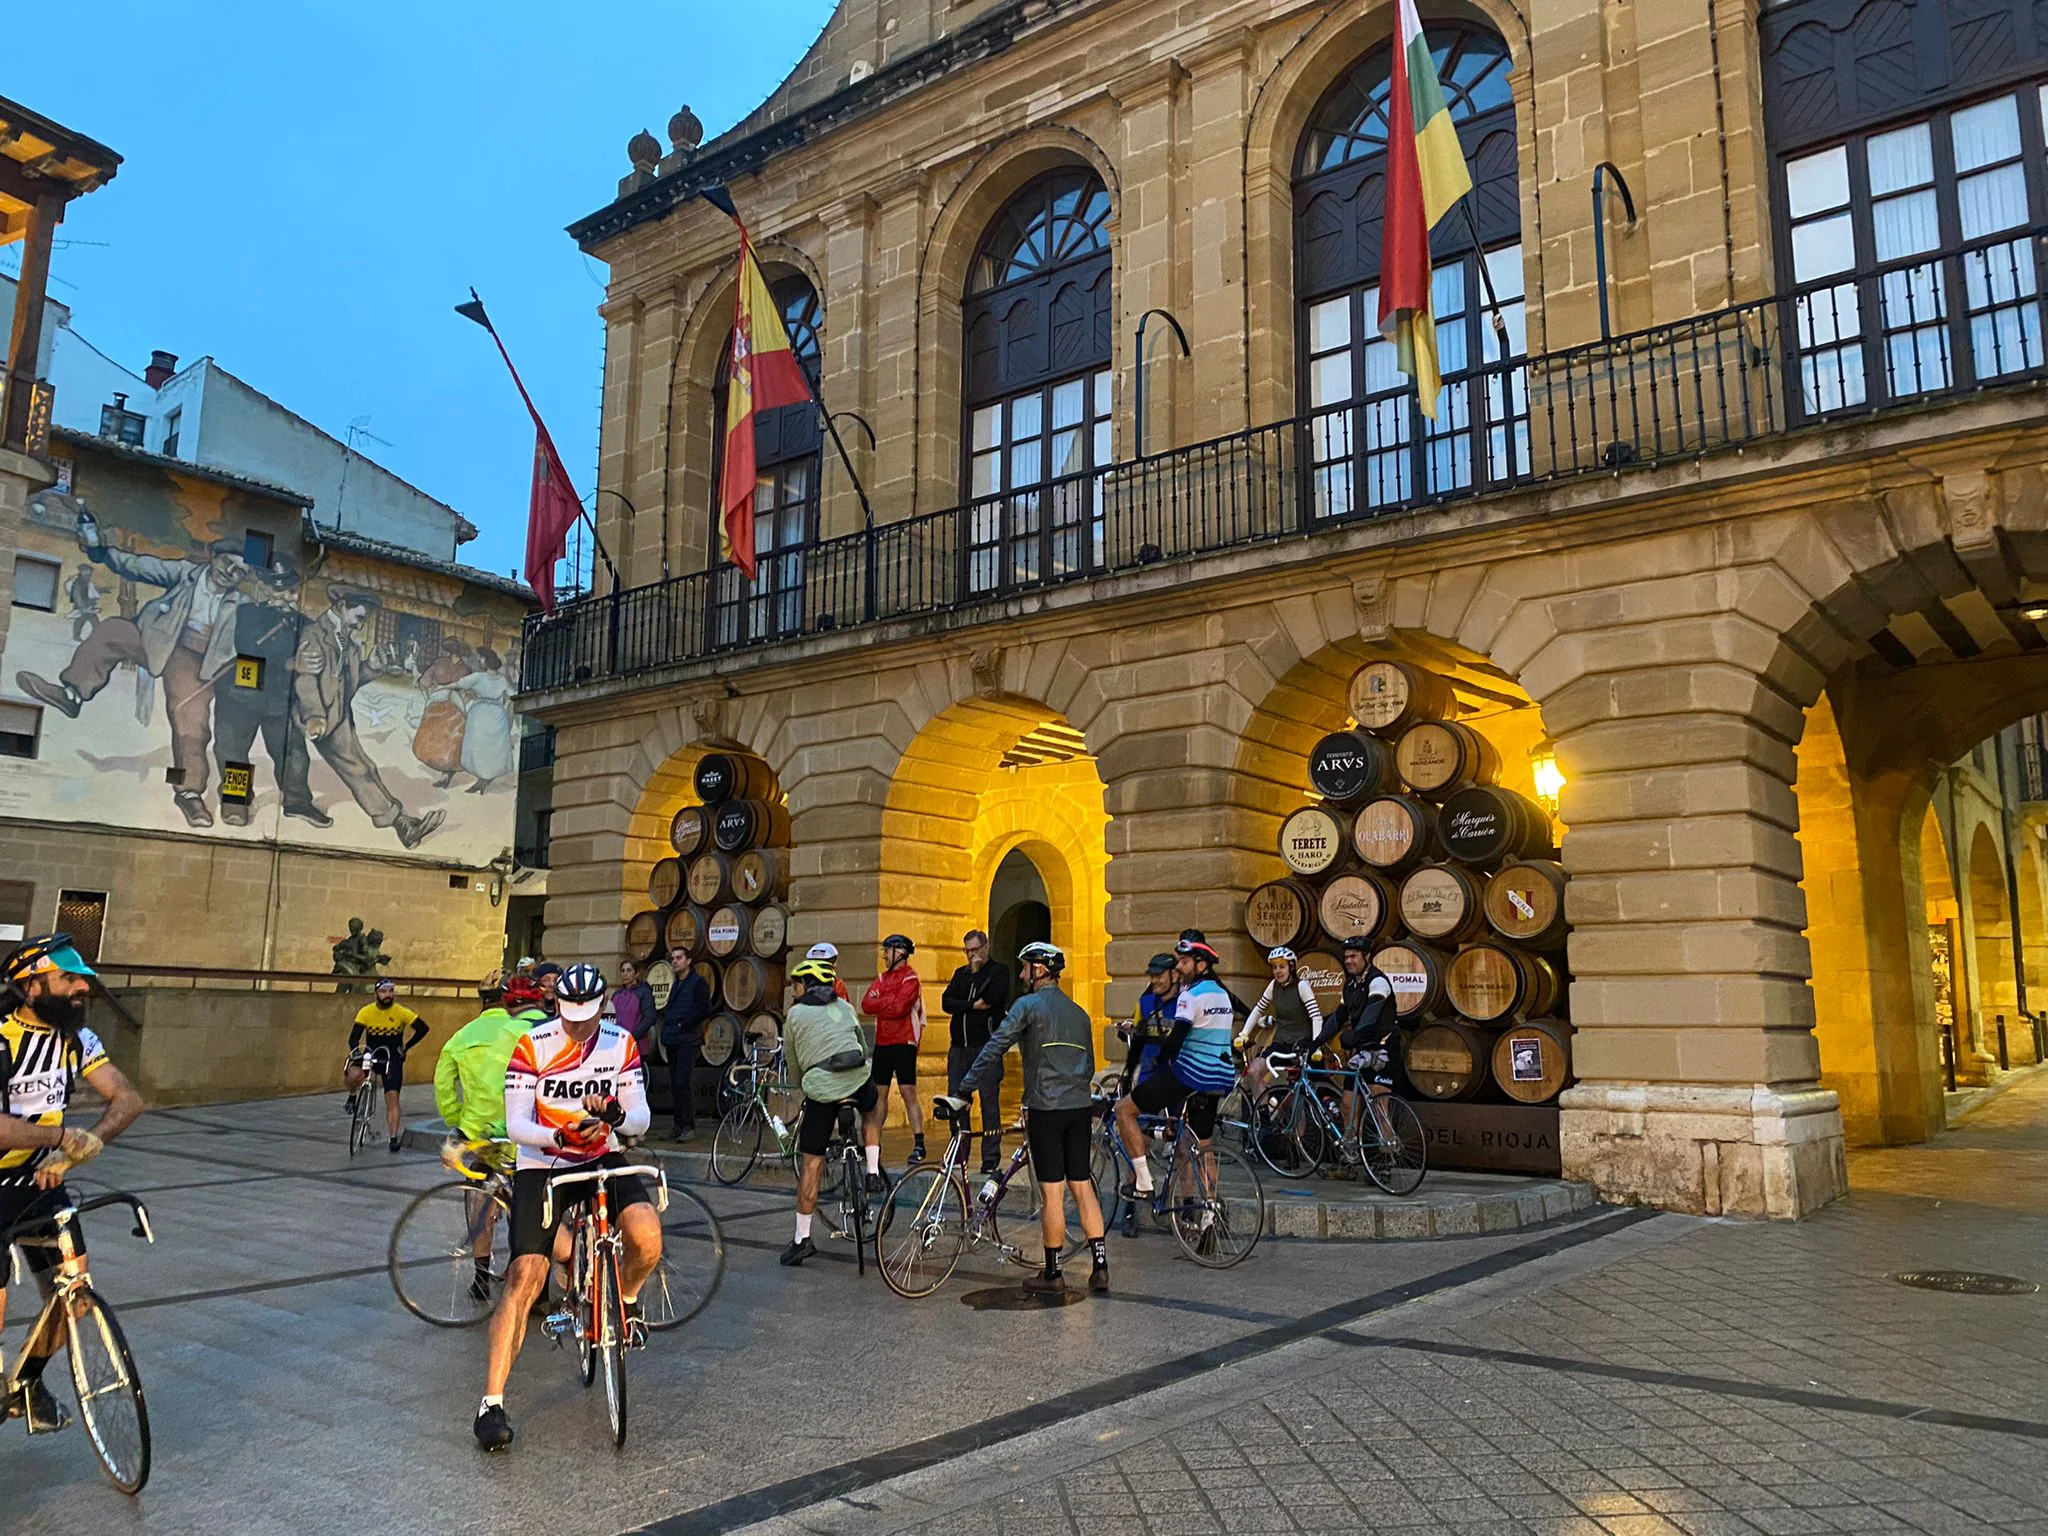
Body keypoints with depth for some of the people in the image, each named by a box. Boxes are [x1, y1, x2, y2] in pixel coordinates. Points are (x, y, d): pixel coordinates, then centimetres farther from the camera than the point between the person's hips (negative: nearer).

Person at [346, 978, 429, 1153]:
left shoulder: (401, 1012, -12)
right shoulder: (366, 1012, -9)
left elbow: (423, 1028, -5)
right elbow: (354, 1036, -10)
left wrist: (406, 1046, -6)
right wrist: (355, 1050, -29)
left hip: (393, 1059, -1)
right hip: (370, 1055, 1)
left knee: (392, 1098, -9)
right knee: (352, 1075, -30)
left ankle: (394, 1138, -4)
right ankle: (353, 1096, 5)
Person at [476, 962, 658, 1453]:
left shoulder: (621, 1044, -6)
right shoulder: (532, 1044, -13)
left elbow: (641, 1120, -6)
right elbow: (516, 1126, -14)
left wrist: (615, 1114, -29)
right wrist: (562, 1136, -33)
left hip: (603, 1160, 2)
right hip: (541, 1166, -2)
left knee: (647, 1236, -26)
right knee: (525, 1277, -14)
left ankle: (627, 1300, 8)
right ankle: (491, 1404, -5)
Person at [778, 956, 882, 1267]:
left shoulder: (794, 1014, 10)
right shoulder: (845, 1007, 19)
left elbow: (793, 1064, 16)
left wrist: (803, 1087, 35)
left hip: (821, 1091, -3)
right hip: (859, 1082, 3)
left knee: (811, 1162, 5)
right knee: (874, 1104, 37)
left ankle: (802, 1238, 8)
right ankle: (873, 1172, 26)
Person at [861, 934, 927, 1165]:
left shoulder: (910, 979, -8)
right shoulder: (883, 978, 15)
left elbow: (899, 1008, -21)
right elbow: (866, 1005, 3)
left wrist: (878, 1006, -7)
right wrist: (890, 1001, -13)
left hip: (903, 1042, -7)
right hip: (882, 1042, 7)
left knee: (908, 1093, -9)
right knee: (879, 1093, 10)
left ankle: (919, 1145, -6)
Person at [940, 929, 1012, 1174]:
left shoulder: (999, 970, 4)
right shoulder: (961, 973, 17)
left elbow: (992, 997, -15)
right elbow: (947, 1003, 3)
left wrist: (976, 973, -4)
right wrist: (974, 1005, -10)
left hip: (986, 1046, -5)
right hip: (959, 1046, 5)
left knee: (989, 1103, -5)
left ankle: (990, 1160, 0)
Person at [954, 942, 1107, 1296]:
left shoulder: (1028, 1005, -4)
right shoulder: (1079, 1012, 16)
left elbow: (993, 1050, -9)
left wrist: (964, 1092, -6)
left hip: (1046, 1109, -6)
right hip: (1081, 1107, 6)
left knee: (1052, 1192, -1)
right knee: (1082, 1186, 11)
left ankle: (1052, 1274, 8)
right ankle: (1100, 1267, 10)